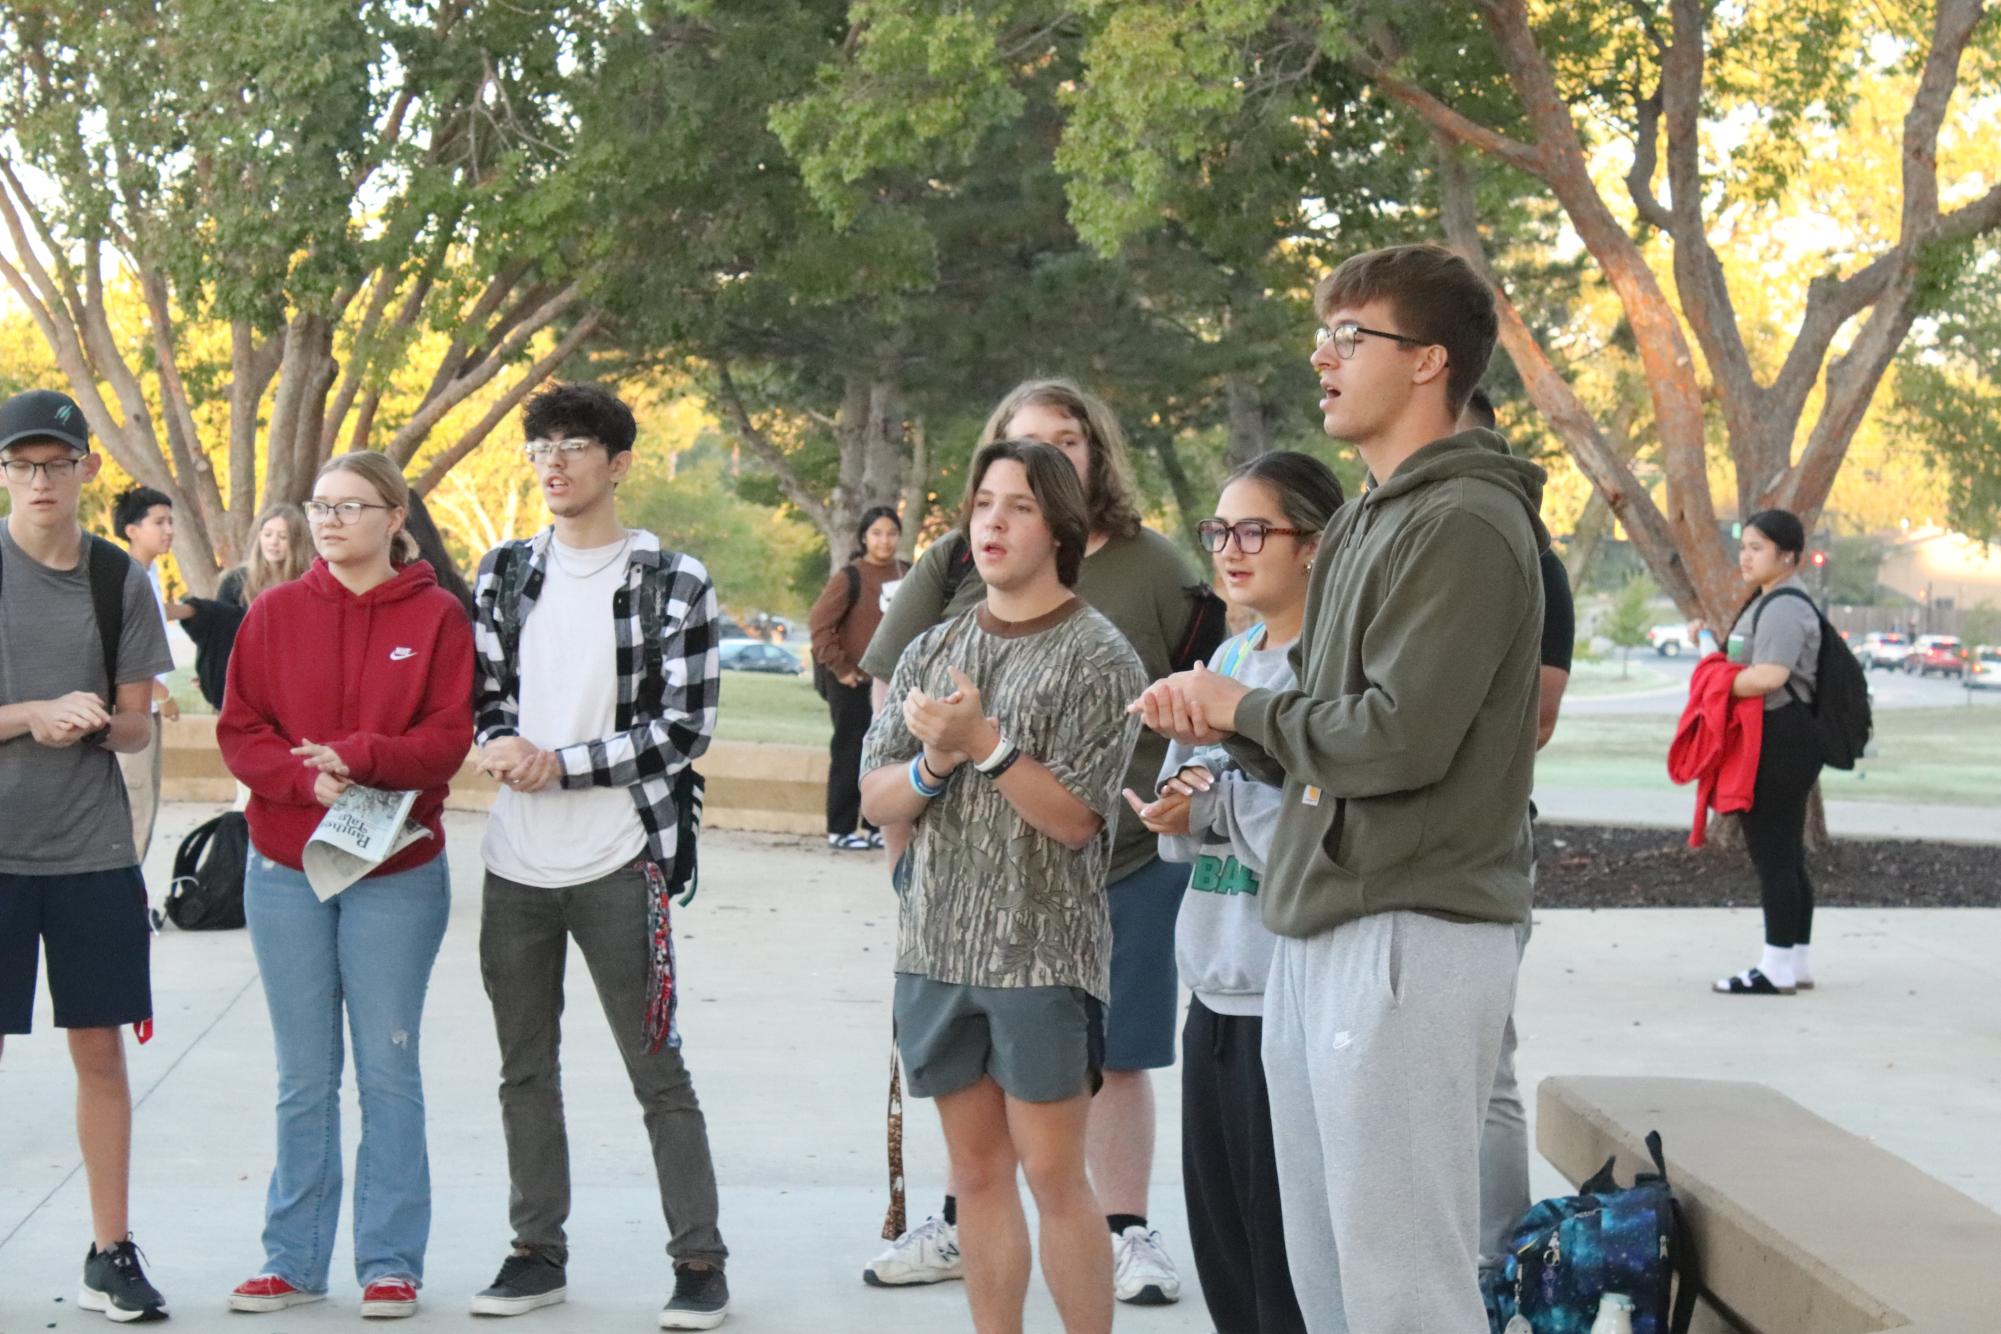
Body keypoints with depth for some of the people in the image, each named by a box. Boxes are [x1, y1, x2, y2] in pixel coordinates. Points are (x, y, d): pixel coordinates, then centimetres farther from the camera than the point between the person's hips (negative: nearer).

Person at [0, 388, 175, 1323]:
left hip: (94, 850, 3)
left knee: (100, 1050, 7)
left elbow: (137, 726, 8)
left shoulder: (120, 580, 6)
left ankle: (111, 1255, 16)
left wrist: (97, 722, -13)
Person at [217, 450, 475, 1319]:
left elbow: (449, 738, -8)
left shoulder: (436, 617, -1)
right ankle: (294, 1259, 15)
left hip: (398, 874, -2)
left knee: (388, 1068, 3)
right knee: (304, 1076, 8)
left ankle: (390, 1262, 10)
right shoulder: (274, 613, 4)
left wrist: (358, 756, -22)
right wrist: (305, 776, -16)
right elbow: (238, 731, 1)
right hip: (284, 872, 2)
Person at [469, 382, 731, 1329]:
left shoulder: (674, 583, -5)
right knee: (526, 1069, 12)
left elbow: (684, 728, -9)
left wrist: (562, 764, -14)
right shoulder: (505, 574, 9)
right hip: (515, 862, 5)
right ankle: (538, 1251, 23)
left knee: (658, 1072, -1)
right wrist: (501, 743, -9)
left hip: (618, 863, -5)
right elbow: (482, 692, 14)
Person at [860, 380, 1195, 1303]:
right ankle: (964, 1225, 27)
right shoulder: (953, 569, 1)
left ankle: (1127, 1231, 18)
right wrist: (908, 846, 4)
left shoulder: (1152, 568, -2)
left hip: (1126, 862, -2)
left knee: (1114, 1054, 6)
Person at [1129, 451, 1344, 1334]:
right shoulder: (1227, 661, 13)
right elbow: (1178, 817, 17)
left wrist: (1217, 802, -12)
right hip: (1214, 984, 8)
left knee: (1288, 1260, 0)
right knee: (1221, 1251, 13)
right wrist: (1181, 799, -5)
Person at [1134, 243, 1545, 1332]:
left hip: (1409, 942, -10)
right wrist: (1223, 724, 0)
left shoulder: (1466, 526, -13)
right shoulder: (1367, 525, 19)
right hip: (1319, 933, 10)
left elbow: (1401, 738, -23)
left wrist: (1240, 706, -8)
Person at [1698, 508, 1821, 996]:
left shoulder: (1784, 607, -16)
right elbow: (1755, 662, 26)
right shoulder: (1773, 602, 20)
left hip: (1781, 742, -11)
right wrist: (1712, 640, 13)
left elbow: (1770, 675, -28)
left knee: (1772, 854, -8)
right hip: (1788, 740, 11)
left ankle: (1777, 968, -5)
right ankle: (1795, 963, 22)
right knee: (1786, 856, 15)